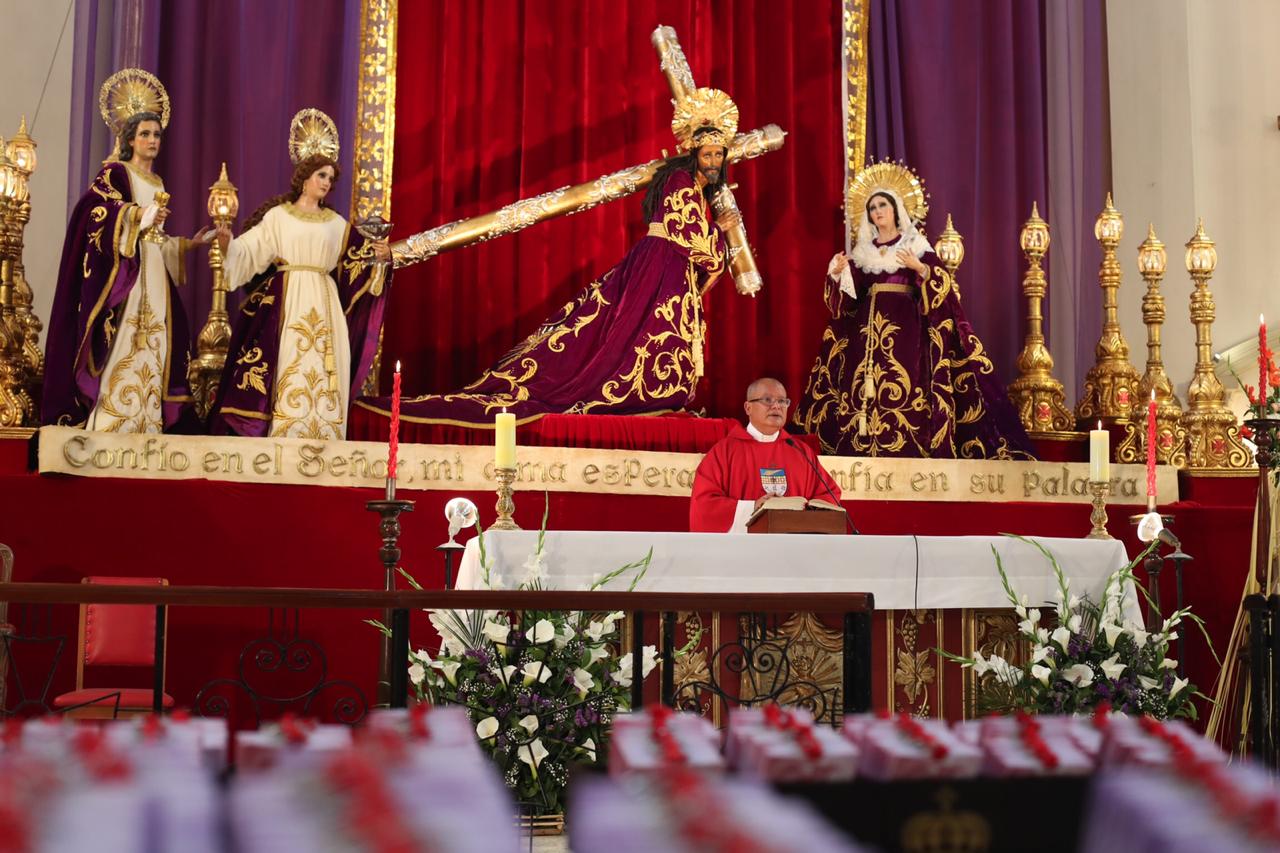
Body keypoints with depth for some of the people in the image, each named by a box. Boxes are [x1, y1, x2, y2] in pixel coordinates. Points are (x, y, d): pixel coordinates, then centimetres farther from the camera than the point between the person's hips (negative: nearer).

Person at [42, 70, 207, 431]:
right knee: (121, 346, -15)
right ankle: (107, 425, -17)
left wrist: (188, 244, 19)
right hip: (124, 275, -8)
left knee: (151, 346, 0)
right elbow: (92, 207, -18)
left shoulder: (157, 183, 22)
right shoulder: (115, 172, 0)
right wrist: (138, 214, -26)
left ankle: (142, 426, -1)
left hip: (154, 276, 8)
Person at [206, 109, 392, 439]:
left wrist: (379, 256, -5)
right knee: (287, 365, -9)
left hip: (324, 305, 3)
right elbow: (249, 250, -2)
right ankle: (282, 438, -9)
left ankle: (319, 437, -2)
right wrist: (227, 243, -21)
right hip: (285, 302, -3)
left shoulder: (336, 224, 15)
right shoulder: (278, 216, 7)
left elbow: (358, 259, 15)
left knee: (323, 370, -3)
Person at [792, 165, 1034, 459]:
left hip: (906, 326, -4)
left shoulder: (916, 245, 6)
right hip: (868, 326, 4)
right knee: (863, 386, -6)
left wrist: (920, 268, -20)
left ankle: (908, 447, -14)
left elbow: (942, 285, -3)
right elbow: (848, 297, 13)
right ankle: (863, 445, -4)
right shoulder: (862, 251, 16)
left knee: (904, 384, -14)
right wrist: (837, 273, -5)